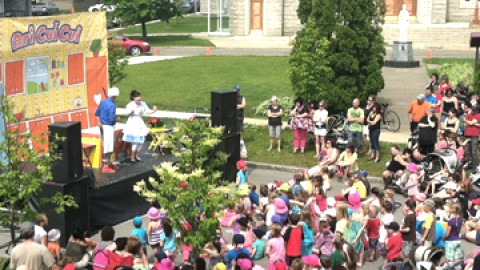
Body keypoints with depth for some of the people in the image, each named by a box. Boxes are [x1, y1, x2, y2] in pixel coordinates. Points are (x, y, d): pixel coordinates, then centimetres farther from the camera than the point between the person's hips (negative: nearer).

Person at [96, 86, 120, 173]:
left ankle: (109, 163, 32)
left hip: (103, 126, 9)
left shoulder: (103, 102, 6)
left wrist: (100, 122, 9)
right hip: (109, 127, -9)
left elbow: (97, 113, 13)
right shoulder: (112, 105, -21)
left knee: (107, 146, 20)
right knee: (108, 147, -2)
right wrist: (116, 118, -5)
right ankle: (106, 167, 4)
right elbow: (112, 119, -25)